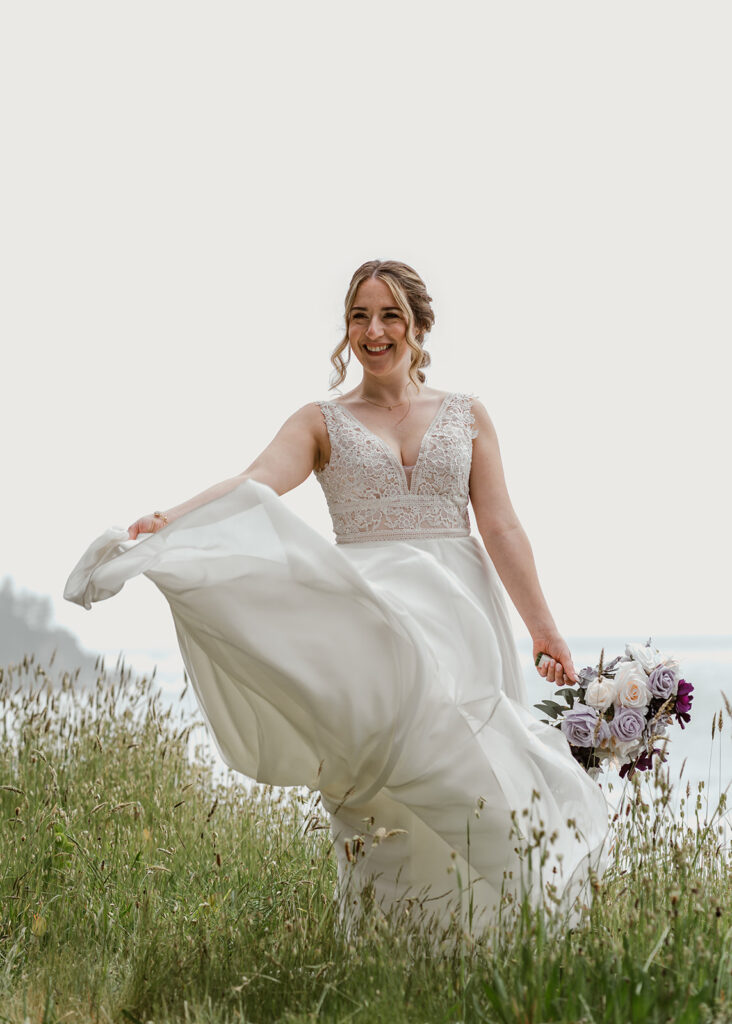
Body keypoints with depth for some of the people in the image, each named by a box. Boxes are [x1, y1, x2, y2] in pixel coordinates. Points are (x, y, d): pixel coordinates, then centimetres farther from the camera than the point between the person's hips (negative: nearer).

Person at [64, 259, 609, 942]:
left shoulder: (467, 417, 14)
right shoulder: (322, 423, 9)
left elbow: (501, 527, 9)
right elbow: (255, 485, -8)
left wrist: (542, 627, 1)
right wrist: (169, 520, -27)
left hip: (458, 613, 2)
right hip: (368, 620, -1)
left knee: (467, 779, -6)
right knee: (384, 785, -13)